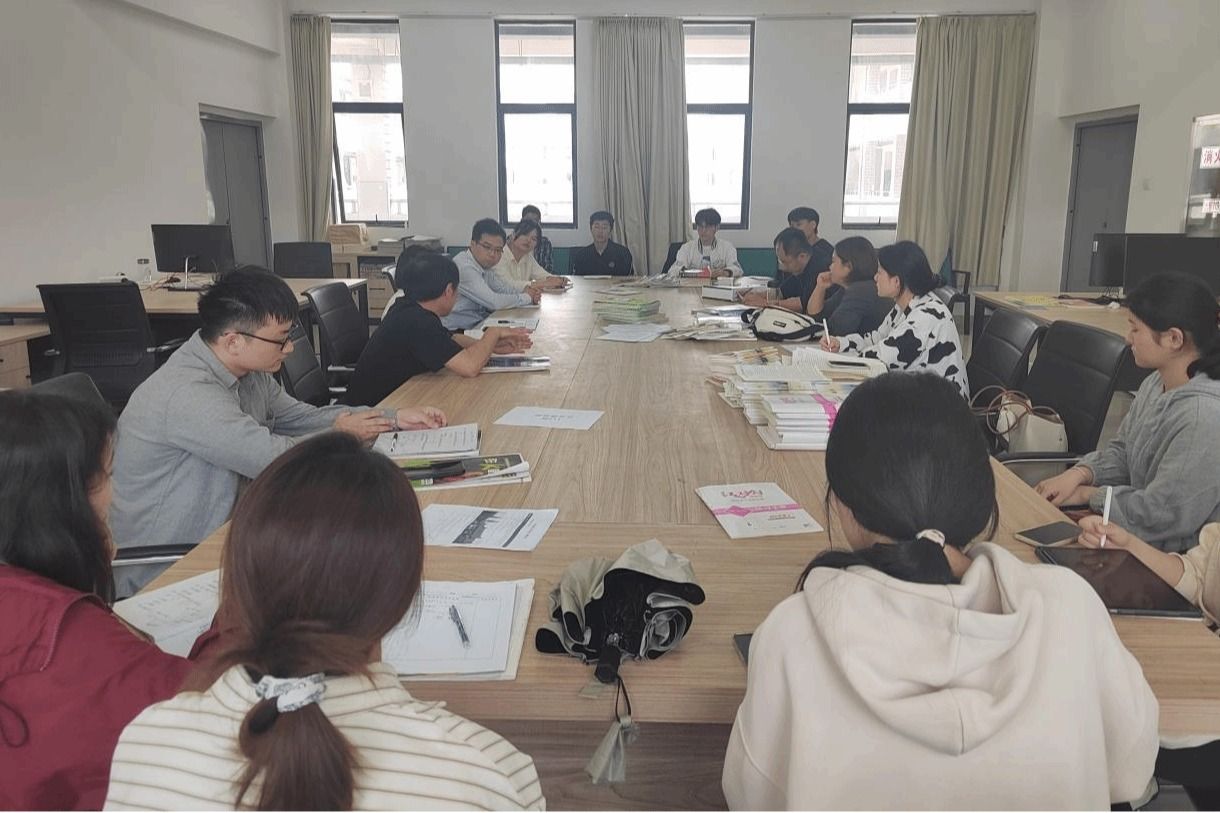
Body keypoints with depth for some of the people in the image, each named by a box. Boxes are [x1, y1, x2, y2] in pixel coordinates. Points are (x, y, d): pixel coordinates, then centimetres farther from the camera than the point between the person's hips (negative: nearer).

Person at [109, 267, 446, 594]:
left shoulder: (248, 371, -1)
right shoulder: (188, 394, -29)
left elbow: (303, 416, 10)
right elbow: (276, 460, -27)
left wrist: (395, 418, 2)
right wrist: (340, 435, -9)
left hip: (211, 540, 7)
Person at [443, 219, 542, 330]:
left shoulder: (485, 264, 7)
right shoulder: (464, 267, -21)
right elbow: (493, 302, -24)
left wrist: (528, 292, -9)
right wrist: (526, 297, -11)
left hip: (479, 324, 9)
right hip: (458, 333, -9)